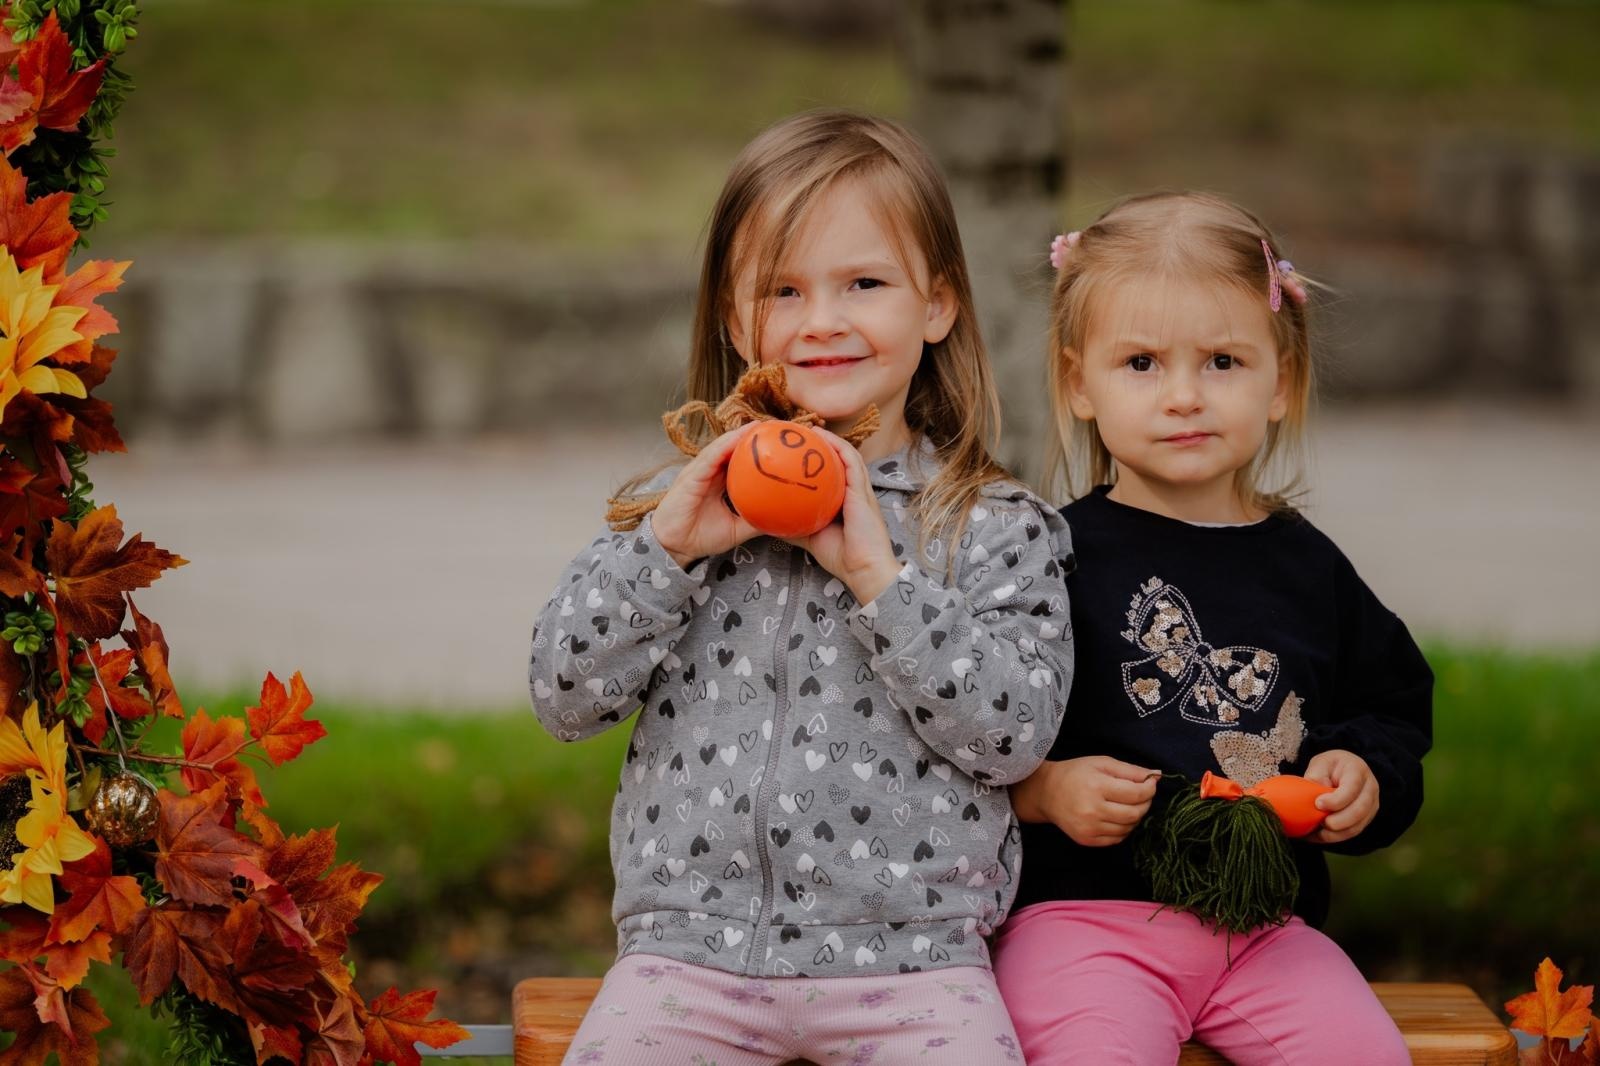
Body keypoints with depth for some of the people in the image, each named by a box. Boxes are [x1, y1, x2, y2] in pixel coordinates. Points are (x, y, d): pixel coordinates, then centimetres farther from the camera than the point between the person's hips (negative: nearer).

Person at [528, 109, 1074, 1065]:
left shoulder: (996, 528, 3)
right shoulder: (682, 503, 10)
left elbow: (1017, 733, -8)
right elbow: (564, 698, 4)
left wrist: (879, 575, -13)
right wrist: (664, 549, -8)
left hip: (907, 951, -1)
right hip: (691, 943, 2)